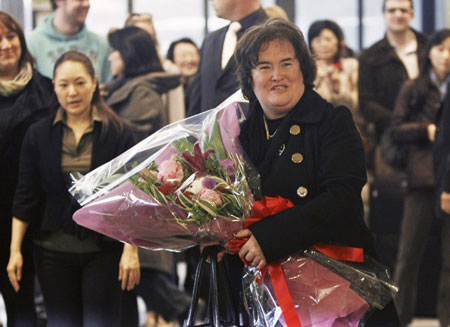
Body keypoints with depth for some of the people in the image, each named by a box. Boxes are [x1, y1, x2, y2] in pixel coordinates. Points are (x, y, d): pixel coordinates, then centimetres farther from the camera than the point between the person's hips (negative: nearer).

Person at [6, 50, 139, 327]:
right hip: (54, 250, 2)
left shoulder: (117, 133, -1)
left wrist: (131, 249, -7)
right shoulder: (38, 135, 5)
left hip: (104, 249, -2)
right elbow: (25, 197, 6)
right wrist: (15, 250, 2)